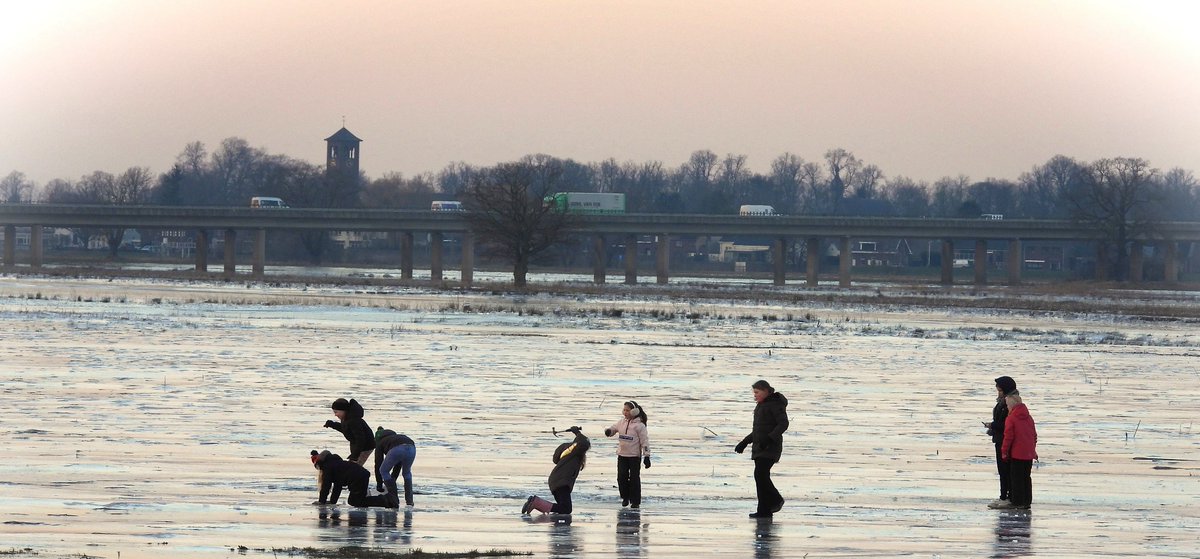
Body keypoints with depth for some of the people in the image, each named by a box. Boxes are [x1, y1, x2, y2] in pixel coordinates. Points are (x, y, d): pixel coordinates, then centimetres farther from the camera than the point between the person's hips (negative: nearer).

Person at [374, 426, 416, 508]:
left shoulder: (380, 443, 31)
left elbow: (378, 464, 29)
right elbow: (398, 464, 47)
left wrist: (379, 484, 36)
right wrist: (392, 480, 54)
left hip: (396, 449, -4)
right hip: (411, 447, 4)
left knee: (384, 471, 20)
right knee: (407, 473, 31)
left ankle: (394, 500, 14)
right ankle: (409, 501, 25)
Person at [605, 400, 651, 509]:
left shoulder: (639, 425, -11)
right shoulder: (621, 422, 5)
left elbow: (645, 441, -10)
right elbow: (613, 429, 15)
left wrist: (646, 456, -13)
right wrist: (608, 431, -11)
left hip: (634, 456, -5)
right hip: (622, 455, 5)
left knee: (634, 478, -1)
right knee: (621, 477, 4)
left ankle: (635, 501, 9)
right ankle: (625, 497, 23)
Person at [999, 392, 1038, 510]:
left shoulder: (1010, 419, -11)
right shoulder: (1029, 417, 9)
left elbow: (1008, 437, -12)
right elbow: (1034, 435, 14)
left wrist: (1004, 452, -3)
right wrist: (1033, 449, 23)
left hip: (1017, 454, -6)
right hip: (1029, 454, 6)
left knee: (1016, 478, -1)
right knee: (1026, 477, 12)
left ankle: (1017, 502, -1)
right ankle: (1027, 501, 15)